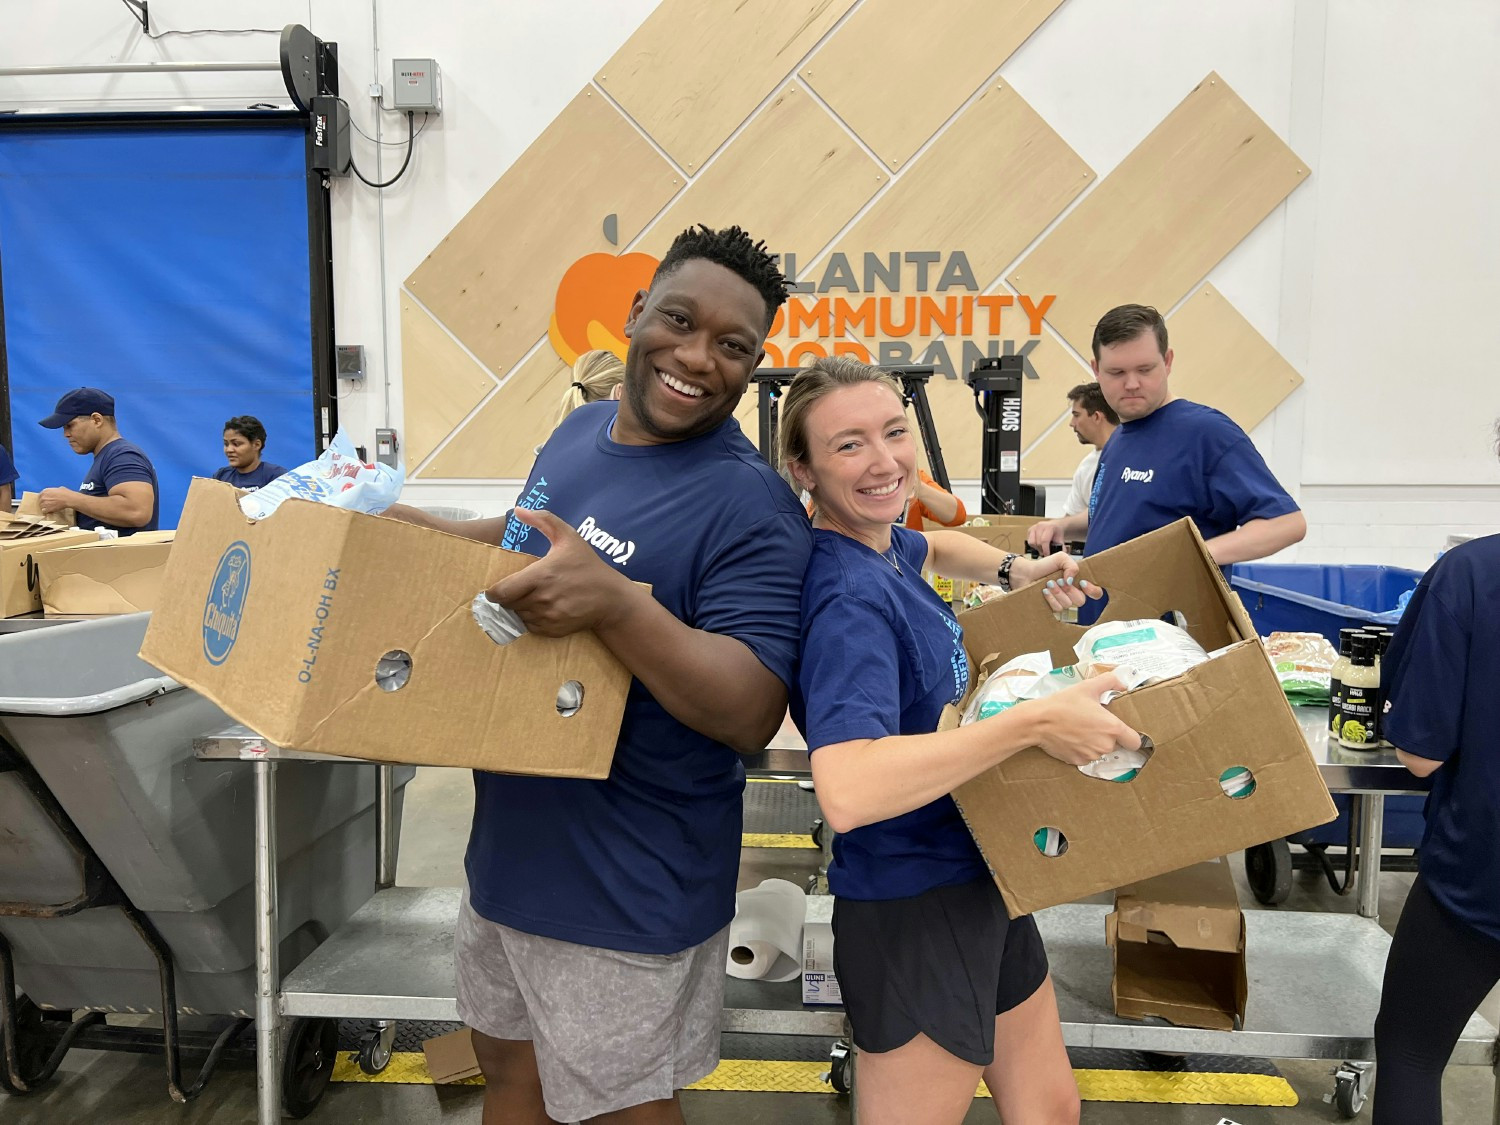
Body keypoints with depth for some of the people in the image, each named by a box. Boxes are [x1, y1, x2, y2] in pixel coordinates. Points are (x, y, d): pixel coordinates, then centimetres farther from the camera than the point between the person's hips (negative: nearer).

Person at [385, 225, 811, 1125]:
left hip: (624, 894, -7)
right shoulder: (583, 428, 2)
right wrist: (425, 533, 8)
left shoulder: (751, 507, -22)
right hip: (512, 847, 8)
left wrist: (616, 605, -40)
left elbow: (752, 715, -28)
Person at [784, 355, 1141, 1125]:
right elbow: (846, 790, -41)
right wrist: (1034, 724, -37)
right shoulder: (849, 598, -27)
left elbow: (934, 548, 26)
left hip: (977, 880, 9)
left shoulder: (882, 547, 0)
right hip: (912, 909, -9)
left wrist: (1017, 571, 7)